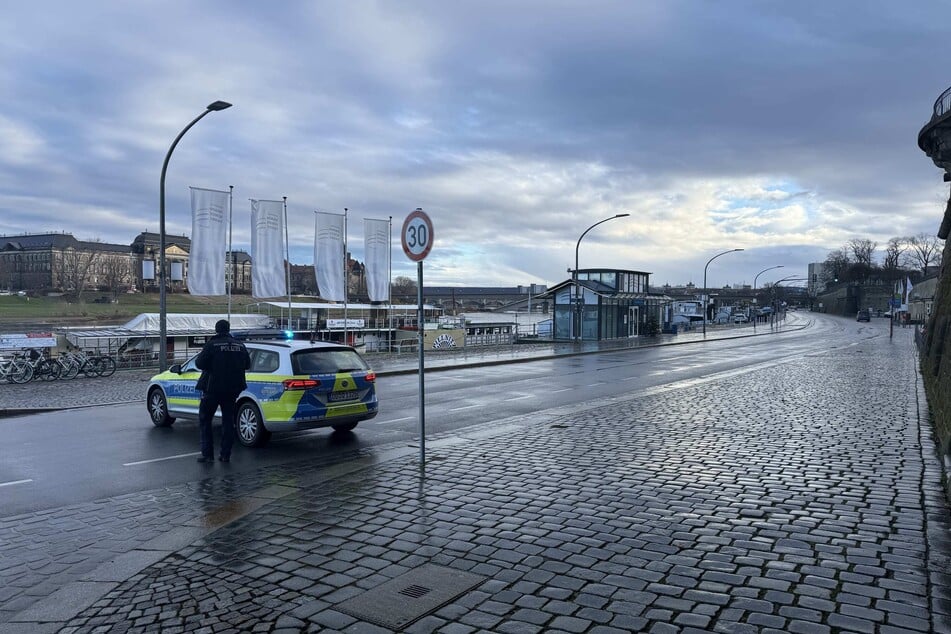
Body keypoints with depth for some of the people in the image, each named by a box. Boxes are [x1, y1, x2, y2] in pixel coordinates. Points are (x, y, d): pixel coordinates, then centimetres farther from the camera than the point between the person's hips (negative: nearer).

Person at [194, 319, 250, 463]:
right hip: (233, 389, 5)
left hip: (213, 388, -5)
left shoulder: (212, 344, -11)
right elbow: (247, 364, 13)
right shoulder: (240, 345, 5)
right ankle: (225, 454, 12)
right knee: (228, 420, 13)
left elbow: (200, 363, -15)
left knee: (204, 420, 8)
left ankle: (207, 454, 3)